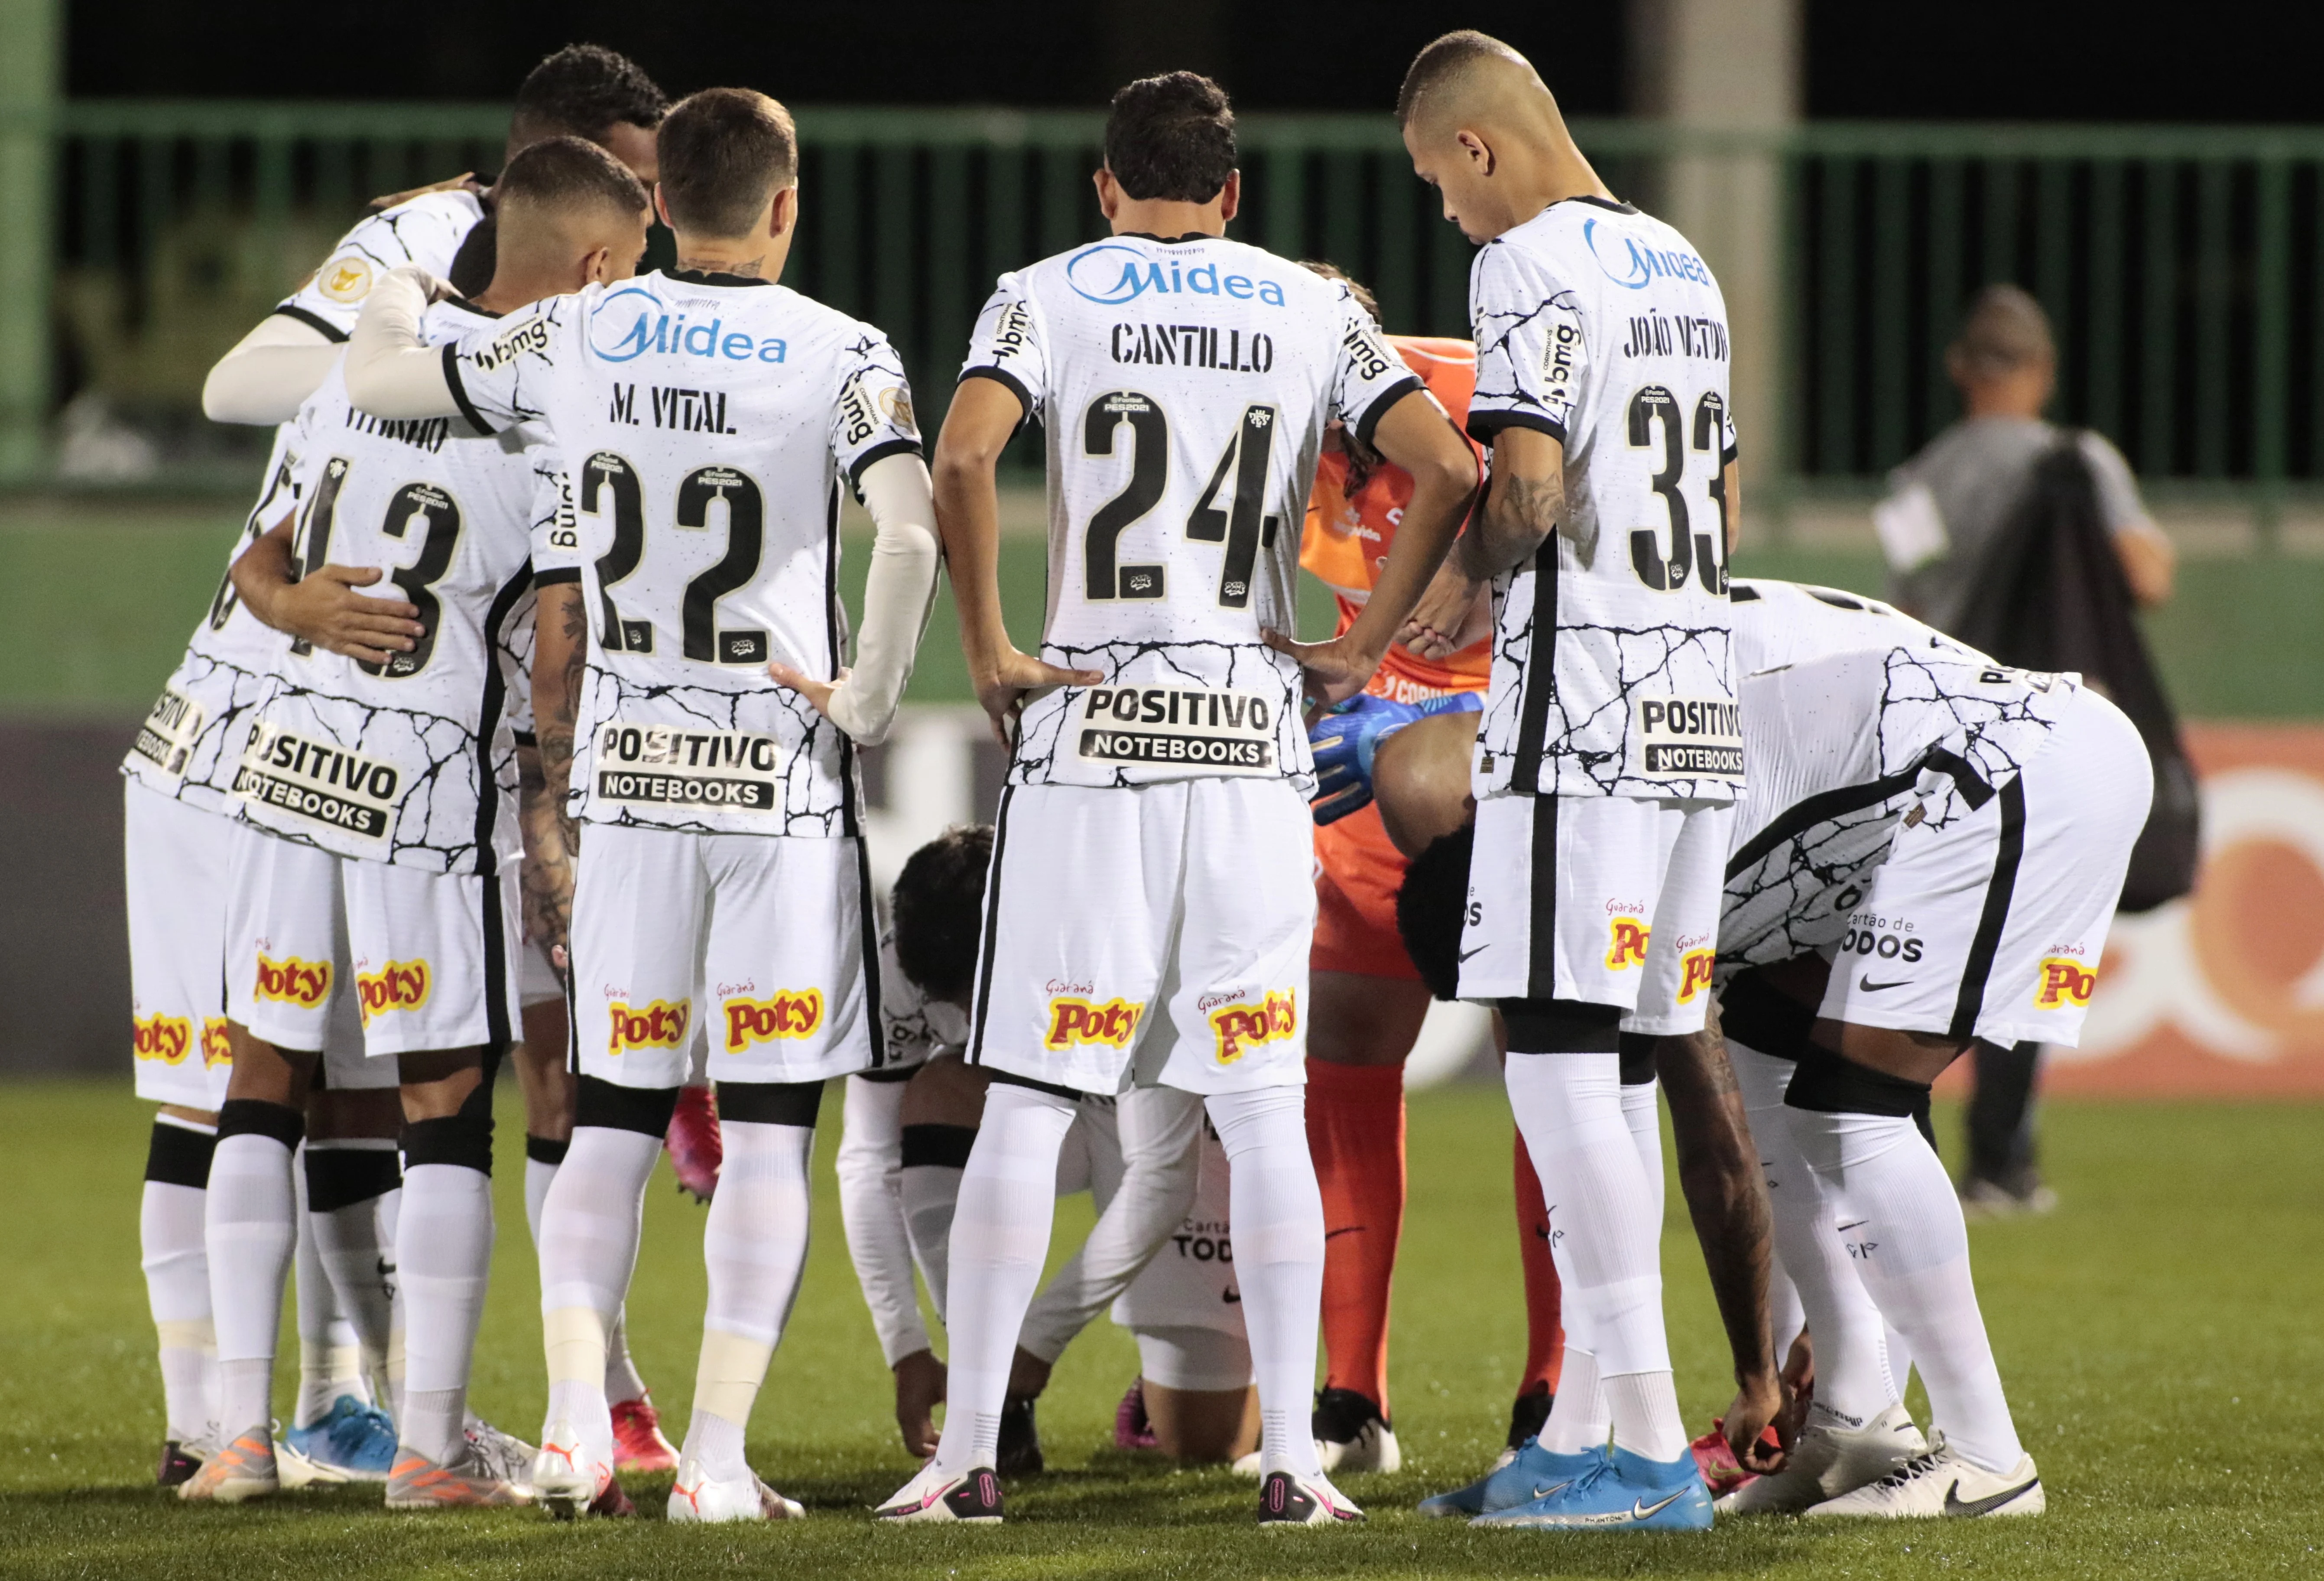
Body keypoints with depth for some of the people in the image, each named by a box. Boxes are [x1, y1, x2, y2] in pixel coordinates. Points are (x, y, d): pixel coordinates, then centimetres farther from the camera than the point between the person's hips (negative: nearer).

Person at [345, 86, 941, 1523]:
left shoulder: (577, 340, 1)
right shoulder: (839, 356, -8)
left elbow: (379, 378, 13)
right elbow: (913, 534, -23)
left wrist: (408, 265, 32)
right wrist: (871, 698, -10)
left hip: (628, 772, 3)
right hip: (781, 778, -3)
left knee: (617, 1115, 13)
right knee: (770, 1131, 2)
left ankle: (580, 1414, -4)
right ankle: (717, 1457, -3)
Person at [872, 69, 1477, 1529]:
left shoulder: (1050, 298, 4)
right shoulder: (1314, 312, 9)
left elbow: (964, 456, -15)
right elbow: (1448, 471, -3)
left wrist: (988, 650, -6)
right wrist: (1365, 647, 5)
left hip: (1091, 724, -1)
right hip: (1252, 735, 1)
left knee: (1028, 1104, 2)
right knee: (1265, 1110, 5)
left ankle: (967, 1455, 0)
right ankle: (1292, 1461, 1)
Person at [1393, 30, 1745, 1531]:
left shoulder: (1533, 267, -10)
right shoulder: (1683, 269, 18)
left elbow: (1534, 493, -19)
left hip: (1585, 714, -9)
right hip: (1697, 706, 9)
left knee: (1561, 1060, -8)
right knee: (1608, 1073, 12)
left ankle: (1655, 1454, -13)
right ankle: (1575, 1436, 13)